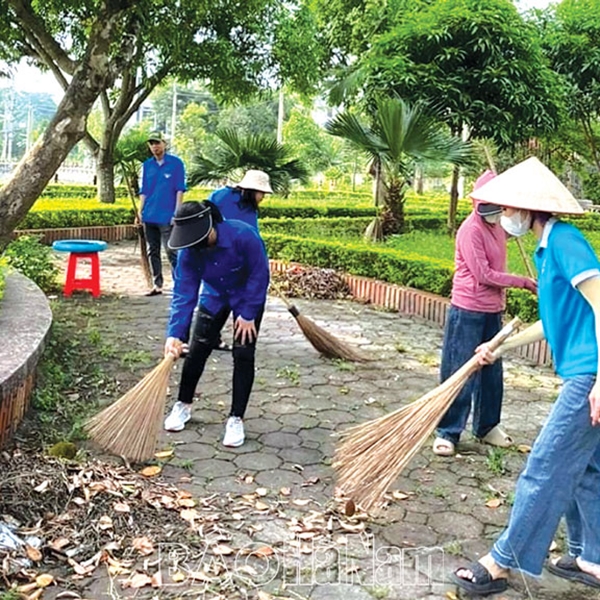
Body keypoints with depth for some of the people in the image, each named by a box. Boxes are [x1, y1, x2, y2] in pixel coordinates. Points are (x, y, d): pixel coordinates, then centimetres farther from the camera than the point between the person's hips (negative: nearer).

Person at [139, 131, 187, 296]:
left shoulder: (176, 163, -2)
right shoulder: (147, 165, 11)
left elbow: (180, 190, -5)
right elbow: (143, 191, 15)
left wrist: (177, 213, -11)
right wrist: (140, 211, 8)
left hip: (167, 217, -5)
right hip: (149, 216, 5)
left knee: (171, 252, -6)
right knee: (153, 252, 10)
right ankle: (157, 284, 18)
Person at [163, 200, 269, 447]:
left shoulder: (243, 235, -37)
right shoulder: (188, 253, -24)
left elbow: (259, 274, -25)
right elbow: (183, 294, -24)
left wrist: (248, 314, -21)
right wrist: (175, 334, -35)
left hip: (249, 297, -3)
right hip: (215, 297, 4)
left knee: (243, 354, -9)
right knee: (197, 350, 2)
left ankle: (236, 418, 2)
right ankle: (183, 405, 24)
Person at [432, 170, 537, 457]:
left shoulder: (498, 226, 8)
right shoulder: (471, 230, -16)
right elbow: (483, 275, -18)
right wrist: (522, 281, -13)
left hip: (493, 311, 8)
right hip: (468, 312, -8)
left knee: (491, 371, 15)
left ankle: (487, 426, 29)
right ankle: (448, 432, 9)